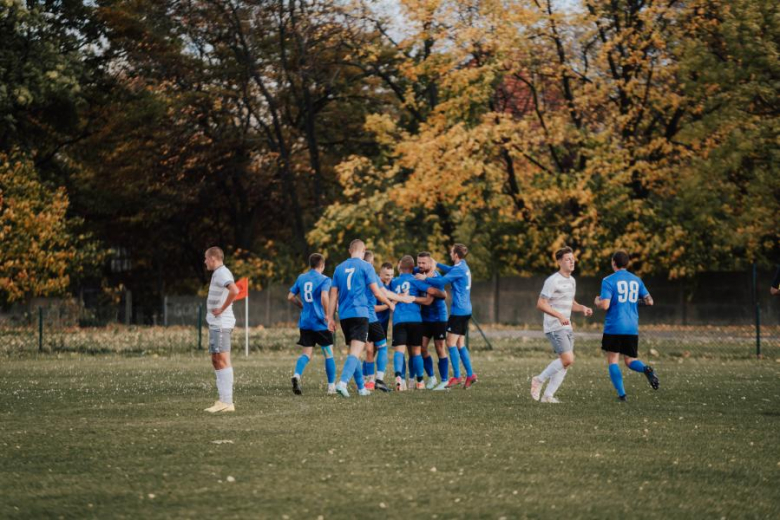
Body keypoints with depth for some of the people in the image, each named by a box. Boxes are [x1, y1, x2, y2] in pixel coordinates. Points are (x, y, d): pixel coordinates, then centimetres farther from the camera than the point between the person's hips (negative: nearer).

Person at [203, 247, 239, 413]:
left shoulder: (222, 273, -14)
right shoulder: (218, 273, 17)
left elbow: (234, 291, -31)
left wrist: (222, 309, -20)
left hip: (221, 323, -10)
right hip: (215, 324, 10)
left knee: (222, 360, -9)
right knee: (216, 361, 12)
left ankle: (227, 402, -10)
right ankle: (224, 400, 14)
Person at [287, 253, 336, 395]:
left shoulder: (301, 278, 10)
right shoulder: (324, 279, -7)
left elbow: (290, 297, 12)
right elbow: (324, 297, -23)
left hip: (305, 322, 4)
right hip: (320, 322, -4)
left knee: (306, 353, 4)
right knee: (329, 354, 8)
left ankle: (297, 375, -24)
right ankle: (332, 386, 12)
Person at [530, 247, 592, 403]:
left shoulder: (572, 281, 15)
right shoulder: (552, 281, -12)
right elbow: (540, 304, -16)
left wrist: (582, 308, 7)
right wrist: (560, 316, -25)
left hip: (567, 327, 9)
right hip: (555, 328, -9)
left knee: (565, 363, 4)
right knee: (568, 359, -18)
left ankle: (548, 395, 9)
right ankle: (539, 380, -1)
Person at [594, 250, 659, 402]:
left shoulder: (609, 281, -6)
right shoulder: (637, 280, 10)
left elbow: (605, 305, -14)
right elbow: (649, 301, 11)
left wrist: (597, 301, 8)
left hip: (614, 327, -4)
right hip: (632, 328, 4)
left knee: (613, 361, 6)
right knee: (630, 361, 12)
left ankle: (622, 394, -5)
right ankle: (646, 369, -21)